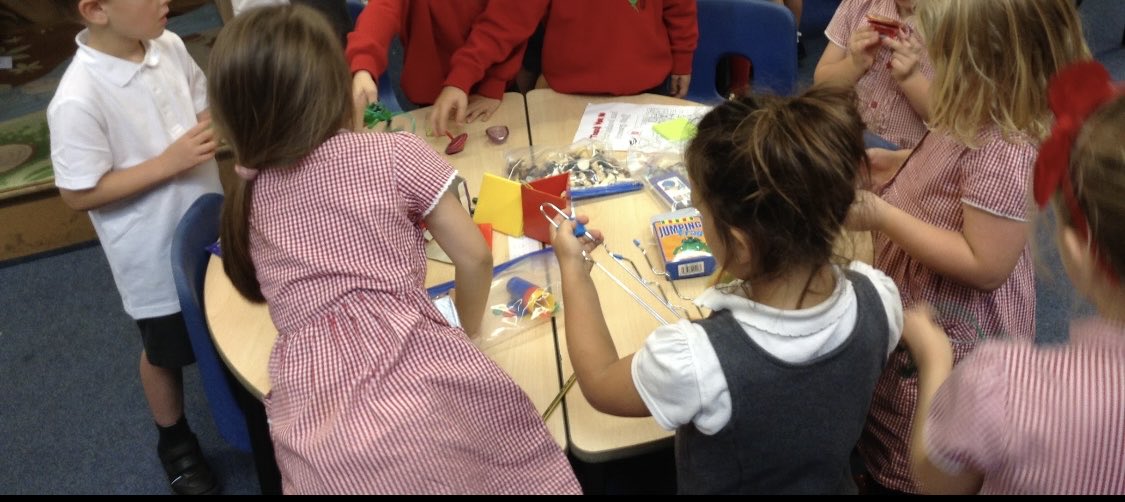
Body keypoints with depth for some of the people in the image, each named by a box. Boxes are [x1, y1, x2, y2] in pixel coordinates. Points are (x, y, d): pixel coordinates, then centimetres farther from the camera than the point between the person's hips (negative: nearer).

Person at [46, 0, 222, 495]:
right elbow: (79, 193, -22)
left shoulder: (169, 46, -11)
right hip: (155, 254, -5)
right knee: (166, 350, 19)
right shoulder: (78, 100, -30)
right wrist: (169, 163, -27)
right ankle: (174, 440, 46)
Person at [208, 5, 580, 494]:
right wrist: (467, 330, 27)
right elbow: (474, 258, 8)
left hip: (313, 424, 4)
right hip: (419, 377, -3)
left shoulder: (245, 203, 17)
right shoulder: (396, 153, 6)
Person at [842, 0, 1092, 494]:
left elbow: (985, 265, -30)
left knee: (915, 471, 13)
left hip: (951, 339, -9)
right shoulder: (976, 118, -5)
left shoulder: (1002, 152, -33)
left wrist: (882, 216, -31)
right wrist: (896, 164, -1)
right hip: (924, 315, 9)